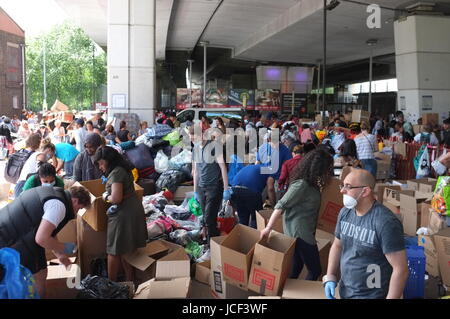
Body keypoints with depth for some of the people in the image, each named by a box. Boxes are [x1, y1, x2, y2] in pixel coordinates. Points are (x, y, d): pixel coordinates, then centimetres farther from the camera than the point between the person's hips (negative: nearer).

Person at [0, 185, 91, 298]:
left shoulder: (55, 193, 12)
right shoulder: (58, 206, -19)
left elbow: (48, 232, 22)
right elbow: (41, 239, -26)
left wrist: (60, 255, 26)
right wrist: (64, 248, -10)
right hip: (10, 243, -10)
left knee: (41, 274, 18)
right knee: (38, 280, 1)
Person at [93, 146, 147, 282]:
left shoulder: (116, 173, -18)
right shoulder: (123, 169, 11)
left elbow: (116, 198, -26)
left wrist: (106, 197, -7)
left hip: (123, 214, -10)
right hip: (134, 210, 10)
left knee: (114, 251, 4)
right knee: (125, 250, 19)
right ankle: (130, 280, 27)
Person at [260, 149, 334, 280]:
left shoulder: (311, 183, 9)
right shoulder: (301, 185, -20)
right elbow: (281, 205, -20)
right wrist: (268, 228, -21)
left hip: (305, 233, 9)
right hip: (300, 233, -9)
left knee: (295, 270, 15)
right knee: (315, 270, -1)